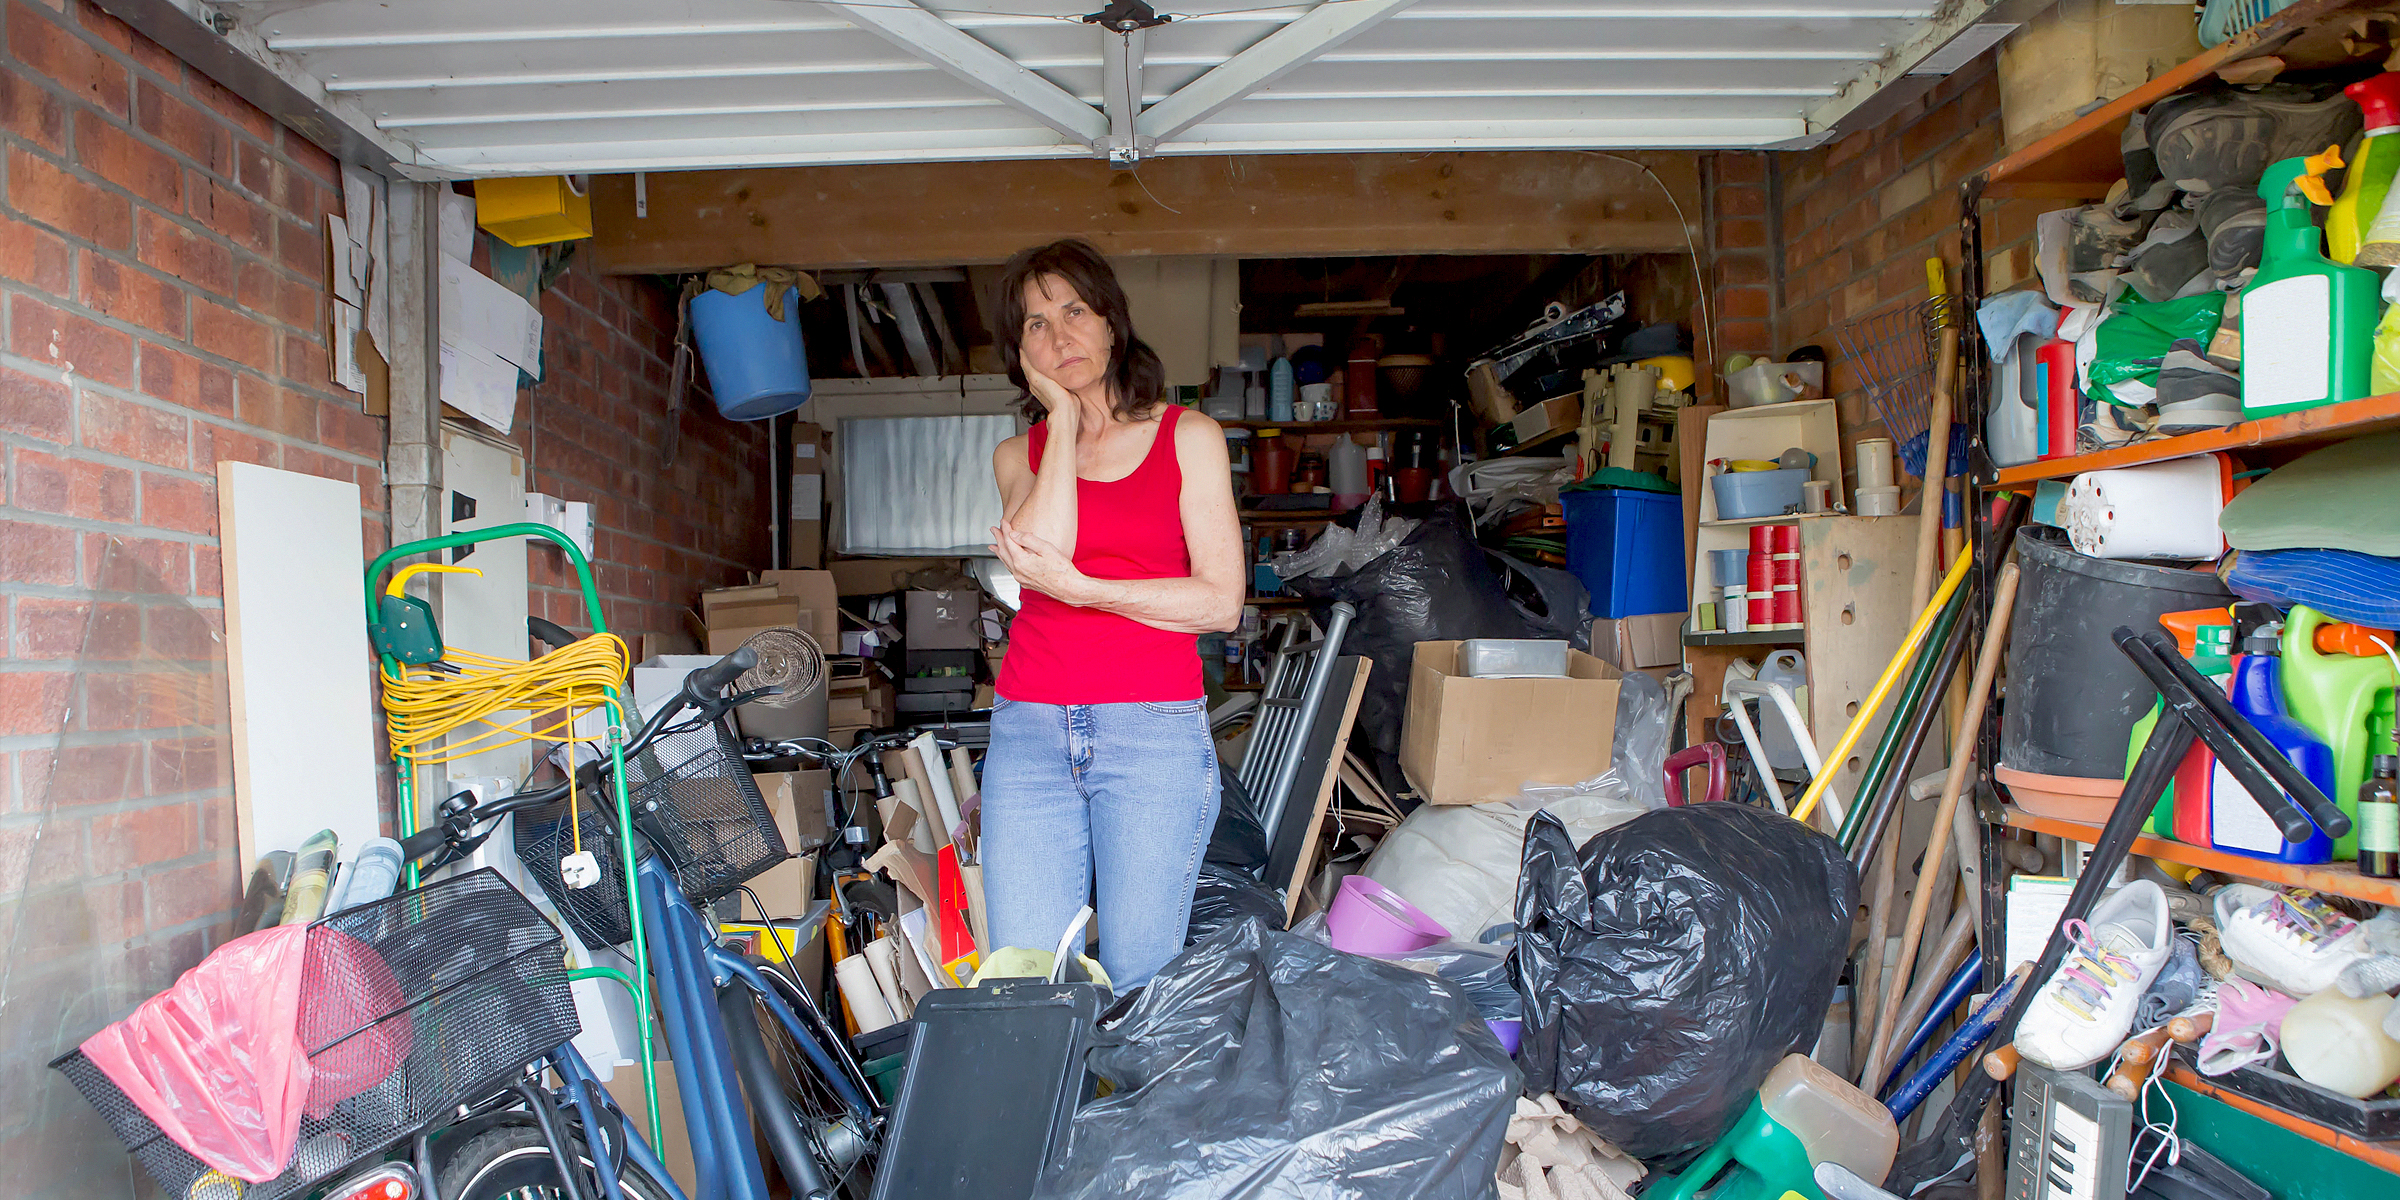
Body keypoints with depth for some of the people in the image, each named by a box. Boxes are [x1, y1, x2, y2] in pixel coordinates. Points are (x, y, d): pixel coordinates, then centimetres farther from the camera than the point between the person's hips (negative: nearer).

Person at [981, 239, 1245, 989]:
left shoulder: (1189, 437, 7)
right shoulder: (1018, 454, 15)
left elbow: (1221, 603, -2)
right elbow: (1045, 545, -8)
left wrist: (1077, 588, -8)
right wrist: (1063, 416, 0)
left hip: (1156, 731, -2)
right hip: (1030, 730, 2)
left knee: (1138, 974, -2)